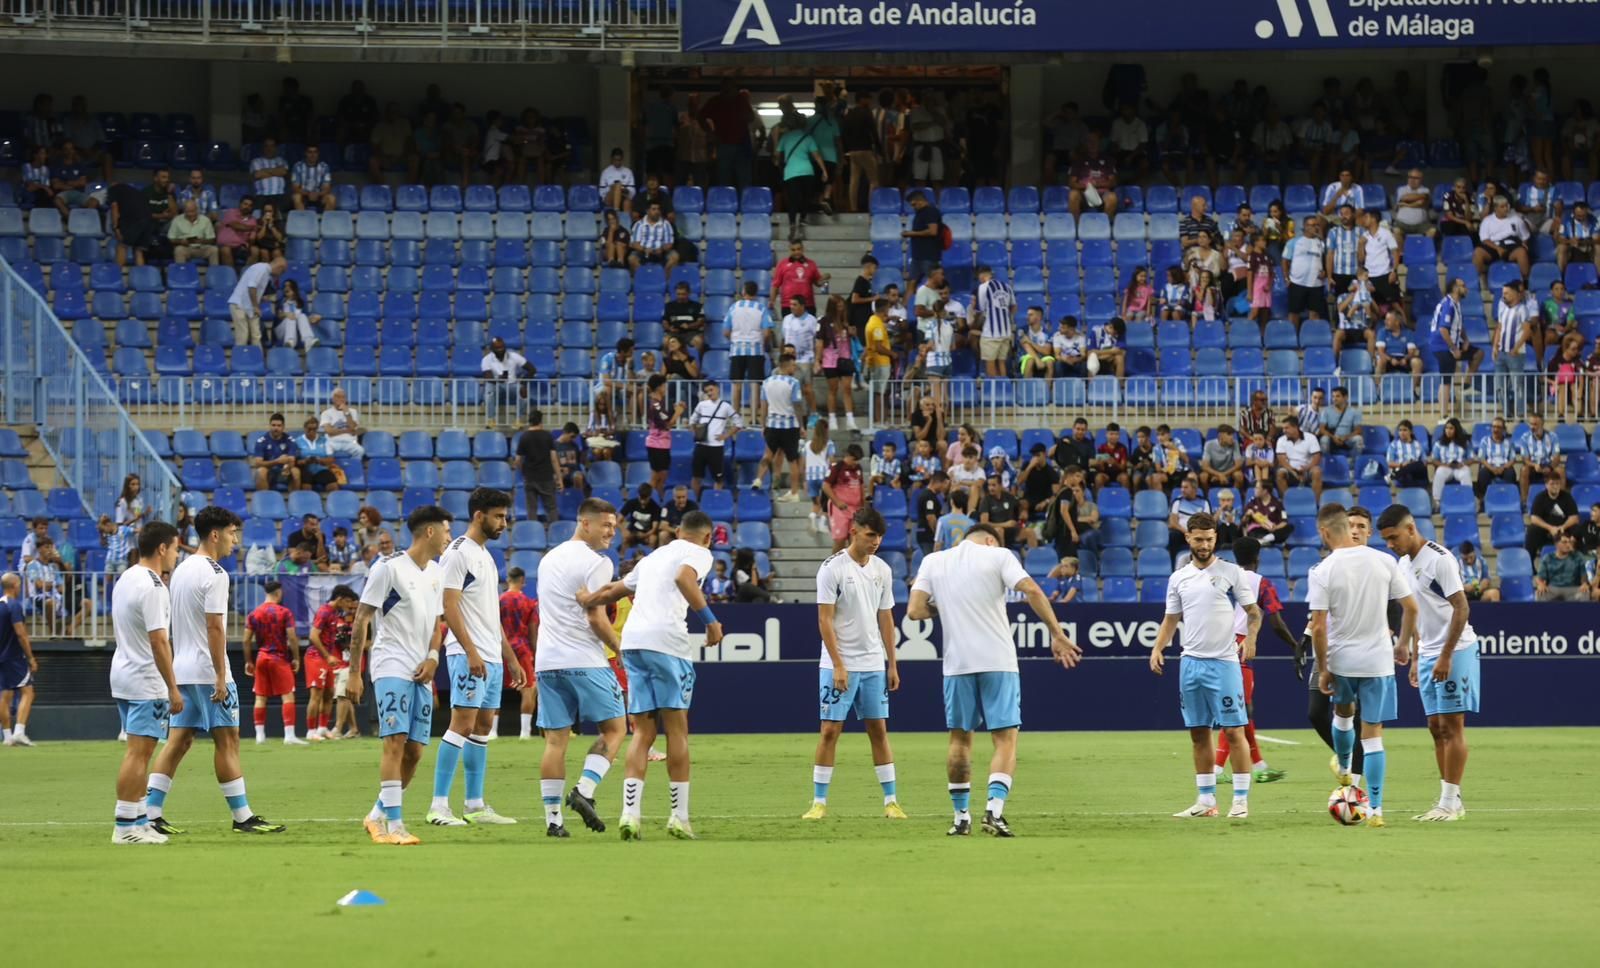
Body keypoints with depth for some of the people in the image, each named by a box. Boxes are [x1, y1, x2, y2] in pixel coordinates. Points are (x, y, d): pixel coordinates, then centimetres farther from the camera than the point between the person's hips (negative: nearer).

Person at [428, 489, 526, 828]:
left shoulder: (486, 556, 20)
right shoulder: (458, 553, -9)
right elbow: (450, 606, -16)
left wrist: (511, 659, 22)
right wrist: (471, 652, -23)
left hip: (492, 657, 9)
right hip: (469, 656, -9)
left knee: (482, 727, 9)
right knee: (462, 724, -13)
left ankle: (475, 806, 12)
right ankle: (439, 805, -14)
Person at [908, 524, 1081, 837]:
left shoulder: (933, 562, 11)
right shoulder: (998, 555, 3)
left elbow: (915, 610, 2)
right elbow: (1032, 591, -10)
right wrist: (1057, 634, -8)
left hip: (957, 662, 3)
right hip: (998, 661, -3)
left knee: (960, 740, 14)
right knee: (1006, 739, 0)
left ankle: (961, 817, 14)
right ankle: (994, 810, -17)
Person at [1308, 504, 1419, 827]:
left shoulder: (1322, 571, -13)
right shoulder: (1384, 561, -4)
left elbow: (1318, 627, -15)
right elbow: (1411, 608, 0)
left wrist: (1322, 670, -5)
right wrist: (1402, 646, 15)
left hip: (1340, 659, -1)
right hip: (1379, 660, 1)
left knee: (1343, 712, 29)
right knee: (1373, 735, 4)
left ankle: (1344, 769, 52)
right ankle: (1375, 808, -2)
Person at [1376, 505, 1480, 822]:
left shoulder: (1439, 559, -16)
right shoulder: (1405, 564, 11)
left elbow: (1461, 608, -18)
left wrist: (1446, 657, -20)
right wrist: (1415, 659, 17)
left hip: (1454, 651, -8)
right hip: (1428, 653, 8)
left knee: (1451, 726, -6)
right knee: (1436, 728, 8)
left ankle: (1451, 802, -5)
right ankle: (1447, 800, 11)